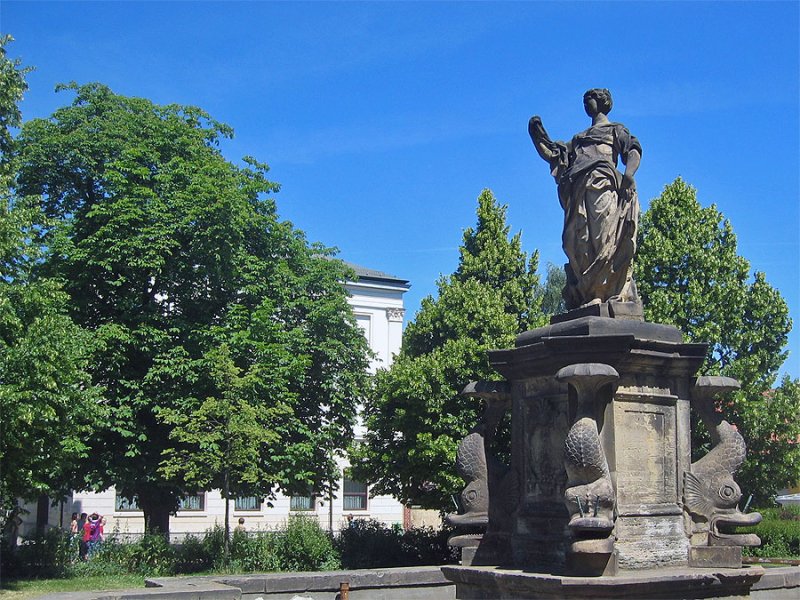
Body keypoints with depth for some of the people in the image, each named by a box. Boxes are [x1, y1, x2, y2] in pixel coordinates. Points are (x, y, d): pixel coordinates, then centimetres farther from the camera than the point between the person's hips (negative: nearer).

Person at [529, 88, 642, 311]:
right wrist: (537, 137, 15)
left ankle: (620, 295, -31)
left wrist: (629, 174, -14)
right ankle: (582, 299, -21)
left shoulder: (616, 129, 24)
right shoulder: (579, 138, 38)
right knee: (578, 244, -12)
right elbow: (551, 155, 31)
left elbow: (634, 152, 6)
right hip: (576, 190, 5)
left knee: (606, 238, -21)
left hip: (601, 182, -5)